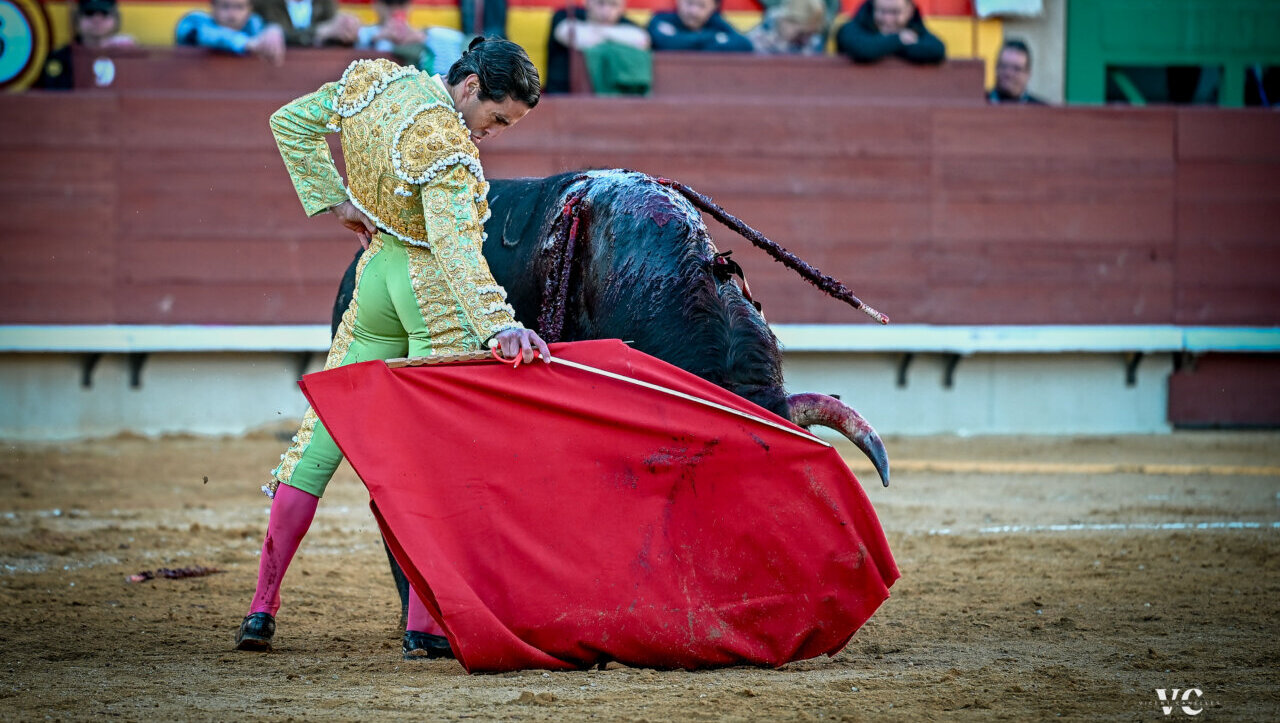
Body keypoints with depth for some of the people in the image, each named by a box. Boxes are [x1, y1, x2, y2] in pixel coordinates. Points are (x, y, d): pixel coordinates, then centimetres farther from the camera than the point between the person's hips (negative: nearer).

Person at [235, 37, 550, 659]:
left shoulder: (377, 84, -1)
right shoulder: (446, 145, -24)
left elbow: (291, 121, 13)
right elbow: (455, 245, -37)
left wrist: (335, 201, 11)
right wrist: (498, 324, -47)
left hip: (377, 276, 8)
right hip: (437, 296, -8)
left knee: (322, 436, 12)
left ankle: (261, 609, 11)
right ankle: (422, 626, -5)